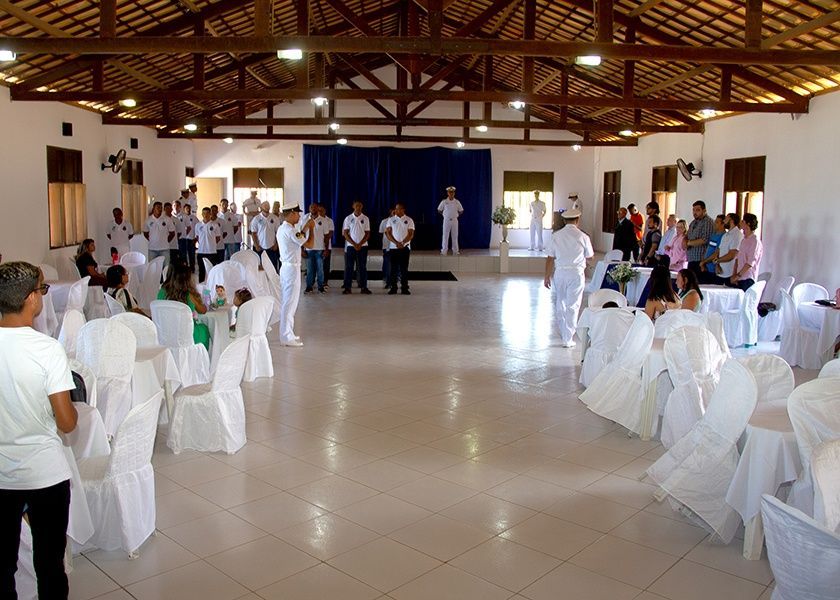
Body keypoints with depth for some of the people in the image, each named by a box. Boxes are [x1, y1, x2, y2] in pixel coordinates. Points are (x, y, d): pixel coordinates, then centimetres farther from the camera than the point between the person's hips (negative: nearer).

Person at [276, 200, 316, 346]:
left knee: (286, 302, 14)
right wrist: (311, 228, -6)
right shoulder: (290, 230, -18)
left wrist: (305, 228, 18)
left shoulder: (282, 229, 13)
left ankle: (287, 334, 21)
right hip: (292, 268, -10)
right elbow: (309, 244, -19)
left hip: (286, 267, 10)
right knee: (290, 302, -5)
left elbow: (298, 239, 22)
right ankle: (287, 337, -1)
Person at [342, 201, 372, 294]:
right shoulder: (348, 218, 3)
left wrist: (360, 244, -10)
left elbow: (367, 234, 2)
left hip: (362, 246, 0)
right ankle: (347, 287, 2)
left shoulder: (365, 218, 4)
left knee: (362, 267, 1)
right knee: (349, 267, -1)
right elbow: (345, 233, 0)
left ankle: (364, 287, 5)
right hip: (350, 246, 0)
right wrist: (354, 244, -10)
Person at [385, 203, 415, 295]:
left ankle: (404, 288, 4)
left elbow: (411, 234, -3)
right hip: (393, 247, 1)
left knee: (404, 268, 0)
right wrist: (396, 243, -14)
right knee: (393, 268, 1)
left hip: (405, 247, -1)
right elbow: (388, 233, -1)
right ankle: (393, 288, 6)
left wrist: (403, 243, -17)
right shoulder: (391, 220, 6)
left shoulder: (409, 220, 3)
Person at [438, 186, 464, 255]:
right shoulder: (444, 202, -3)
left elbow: (461, 211, 12)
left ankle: (455, 250, 10)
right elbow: (439, 210, 8)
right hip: (446, 220, -1)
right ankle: (444, 250, 2)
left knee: (455, 236, 4)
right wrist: (444, 215, 6)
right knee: (445, 236, -2)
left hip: (454, 220, 1)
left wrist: (456, 215, 6)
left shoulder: (457, 202, 2)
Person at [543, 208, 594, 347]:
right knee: (572, 306, 3)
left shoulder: (556, 236, -3)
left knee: (560, 304, 19)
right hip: (576, 273, -2)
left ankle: (563, 333, 33)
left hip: (559, 273, 2)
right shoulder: (583, 237, -7)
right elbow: (589, 256, 6)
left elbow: (550, 258, -1)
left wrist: (547, 276, 8)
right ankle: (567, 339, 3)